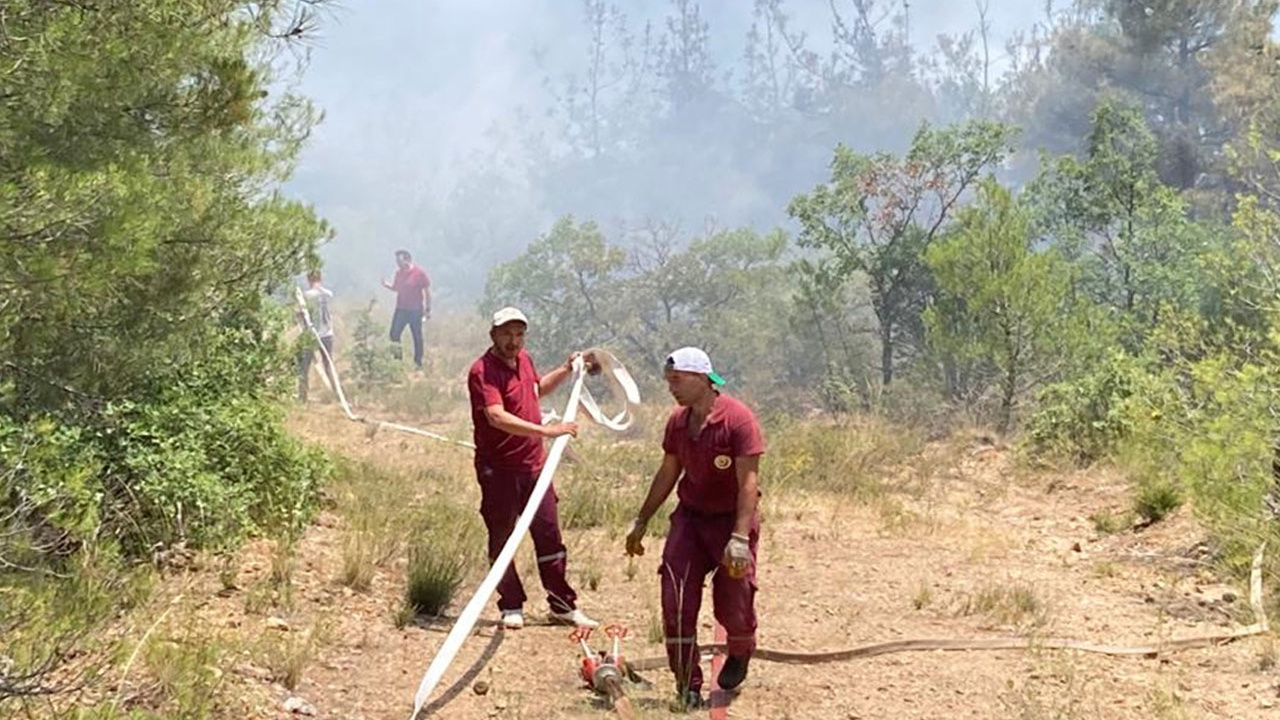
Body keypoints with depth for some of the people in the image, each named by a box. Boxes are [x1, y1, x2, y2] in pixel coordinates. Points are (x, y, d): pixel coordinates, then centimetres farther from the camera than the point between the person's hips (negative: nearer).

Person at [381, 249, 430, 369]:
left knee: (417, 338, 5)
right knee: (394, 335, 2)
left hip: (415, 311, -5)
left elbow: (427, 291, -6)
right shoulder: (399, 273, 5)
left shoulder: (419, 273, -11)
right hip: (401, 309, 5)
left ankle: (418, 363, 17)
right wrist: (386, 285, -6)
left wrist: (428, 309, -6)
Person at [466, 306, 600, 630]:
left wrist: (566, 370, 20)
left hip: (534, 466, 7)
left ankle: (563, 606, 18)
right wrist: (546, 430, -35)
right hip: (498, 469, -7)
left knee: (549, 536, 9)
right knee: (501, 538, 3)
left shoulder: (523, 359, 9)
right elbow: (496, 416, -30)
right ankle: (511, 607, 15)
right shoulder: (483, 371, -16)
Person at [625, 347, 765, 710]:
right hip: (690, 517, 5)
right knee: (676, 599, -4)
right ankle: (688, 686, 7)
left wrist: (740, 538, -29)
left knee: (733, 601, -3)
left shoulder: (738, 418, -18)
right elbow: (668, 473, 13)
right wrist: (641, 521, 17)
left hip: (732, 518, -5)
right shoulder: (678, 421, 1)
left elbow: (748, 482, -21)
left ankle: (740, 653, 33)